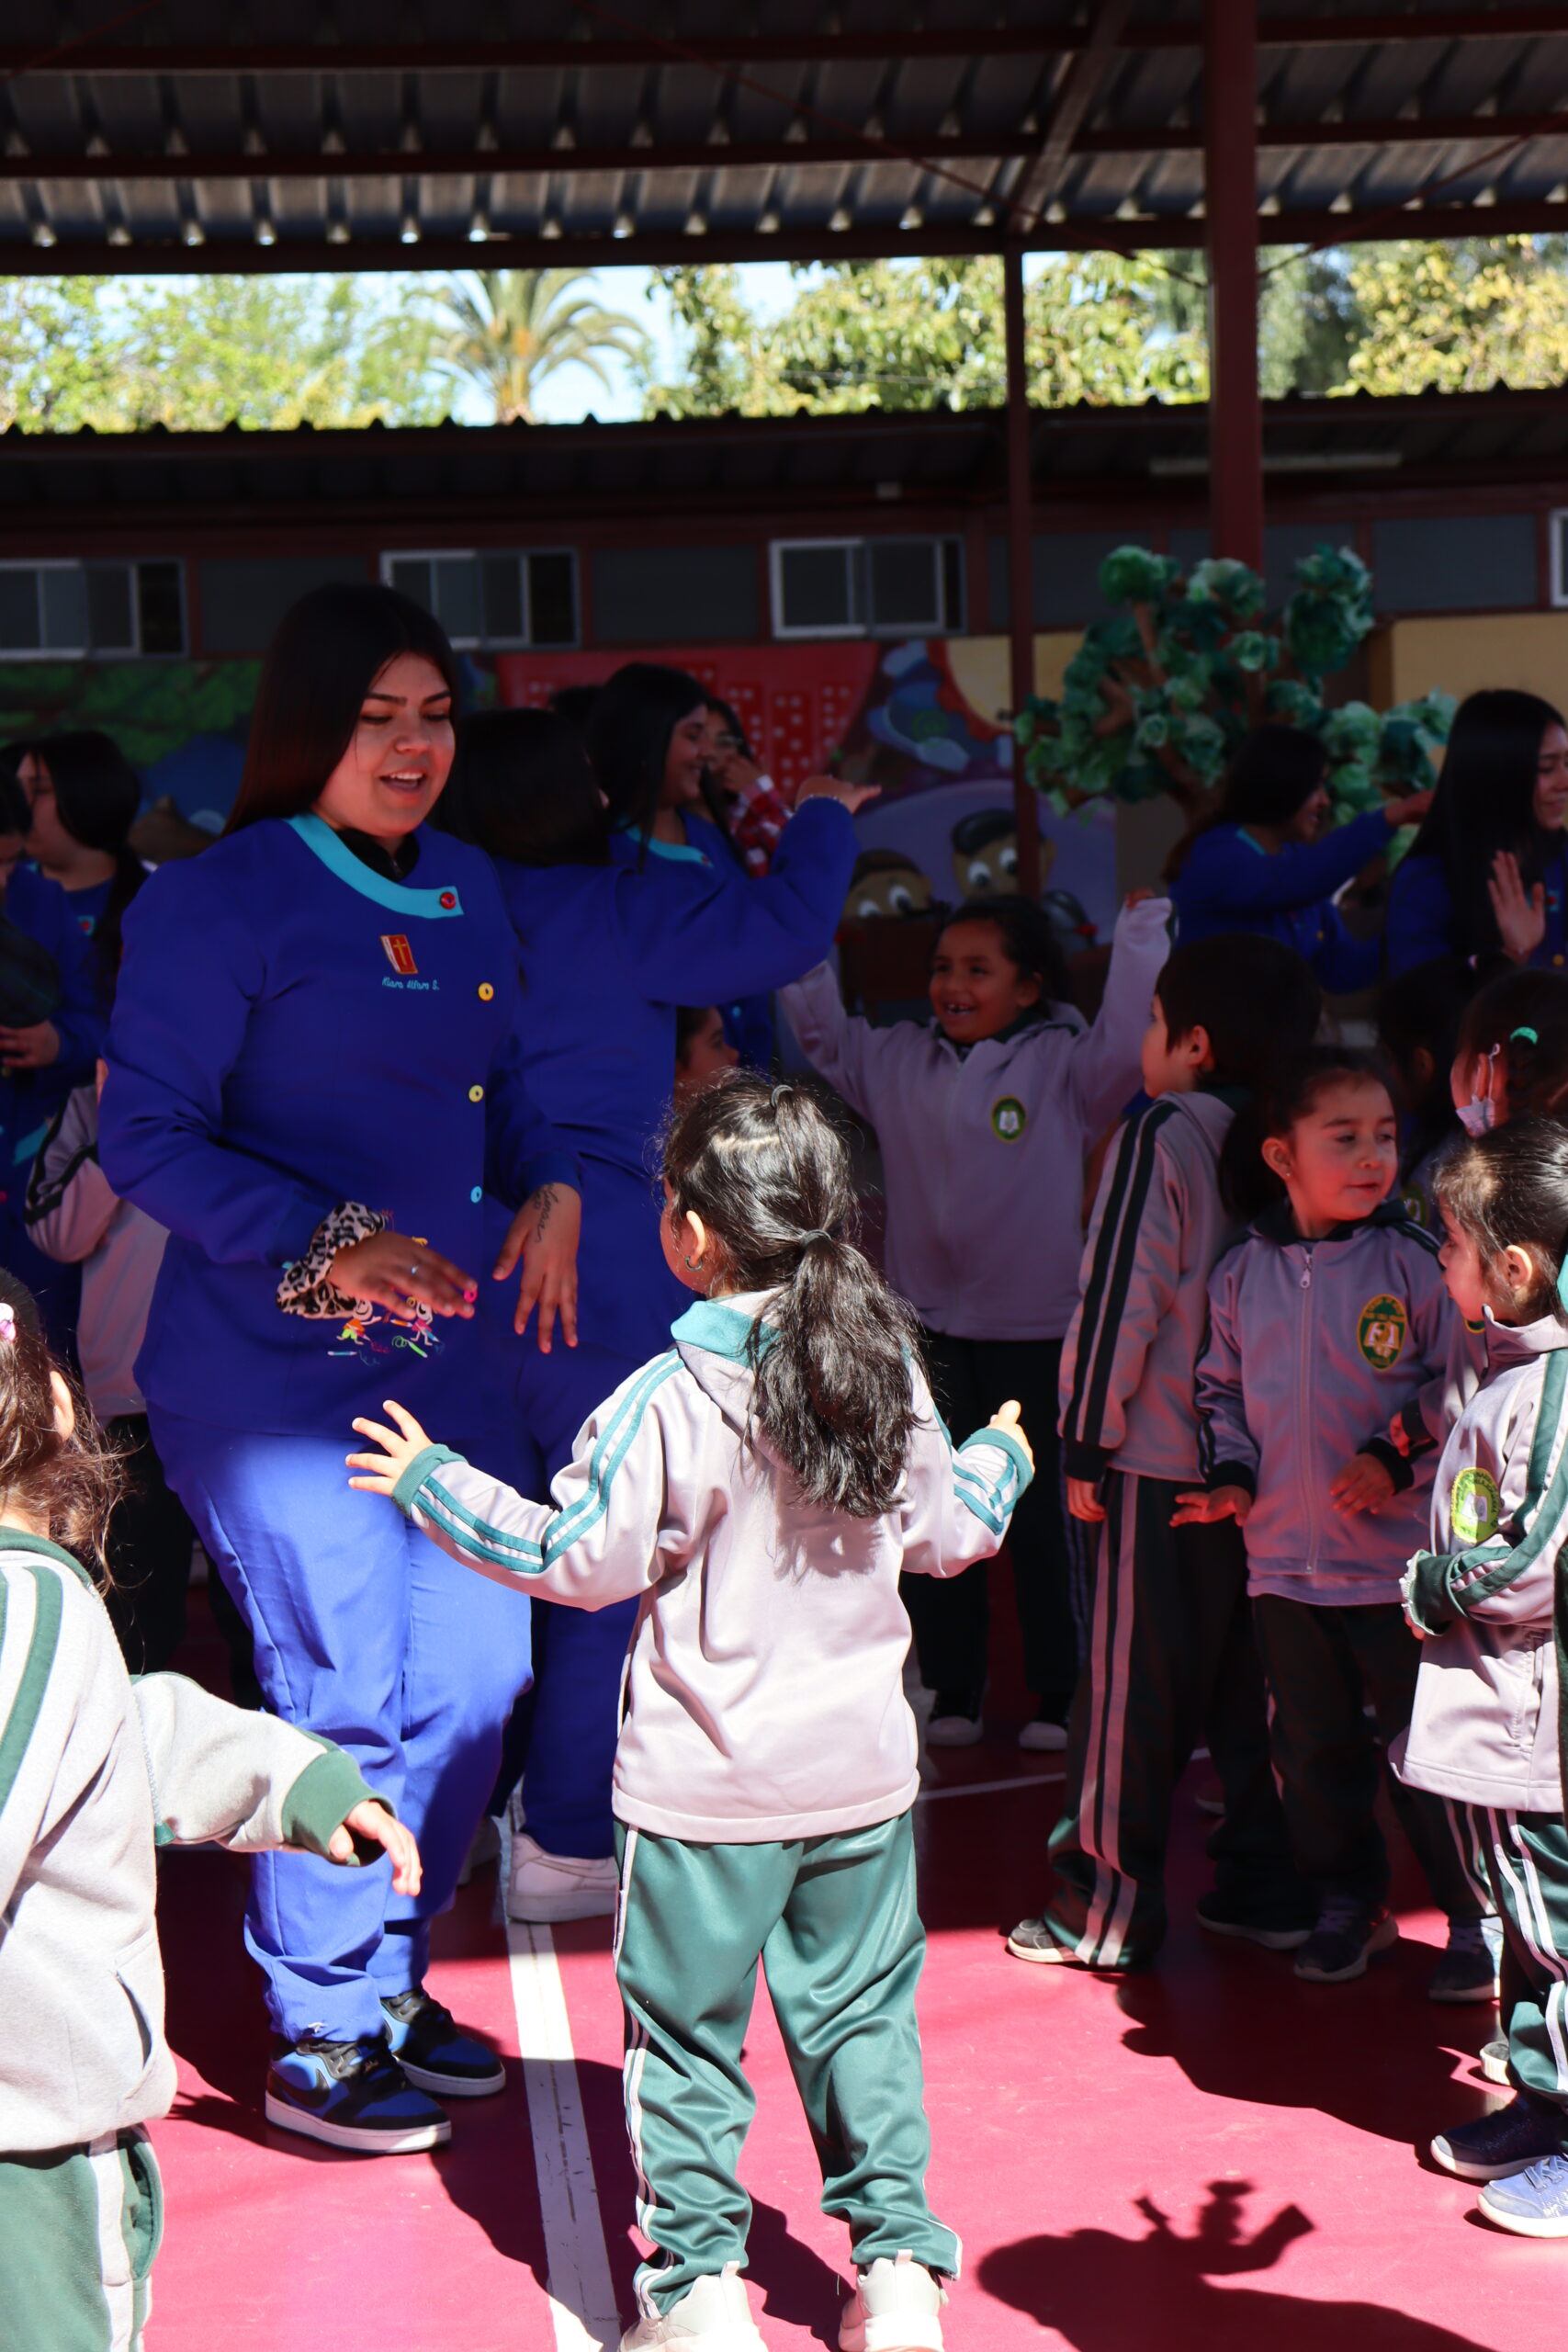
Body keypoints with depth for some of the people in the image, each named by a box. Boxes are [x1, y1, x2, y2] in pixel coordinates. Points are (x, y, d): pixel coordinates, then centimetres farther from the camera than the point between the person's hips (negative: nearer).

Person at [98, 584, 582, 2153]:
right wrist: (328, 1244, -20)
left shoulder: (464, 890, 12)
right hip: (271, 1373, -7)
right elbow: (143, 1135, -12)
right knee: (361, 1693, -8)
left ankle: (391, 1981, 28)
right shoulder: (217, 903, -9)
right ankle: (318, 2041, 10)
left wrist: (551, 1186, 5)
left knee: (475, 1670, 8)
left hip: (445, 1356, 7)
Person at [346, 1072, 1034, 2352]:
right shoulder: (888, 1369, -2)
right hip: (862, 1772, 5)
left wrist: (436, 1481, 1)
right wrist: (1000, 1463, 32)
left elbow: (577, 1557, -11)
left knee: (686, 2030, 9)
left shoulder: (669, 1403, -18)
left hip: (706, 1789, -5)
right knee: (862, 2015, 16)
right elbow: (946, 1533, 10)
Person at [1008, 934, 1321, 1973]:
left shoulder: (1161, 1136, -12)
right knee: (1253, 1681, 15)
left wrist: (1086, 1444, -8)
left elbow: (1121, 1298, -14)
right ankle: (1268, 1883, 20)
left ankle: (1107, 1910, 9)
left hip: (1163, 1462, -6)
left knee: (1133, 1691, 2)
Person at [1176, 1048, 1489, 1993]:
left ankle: (1478, 1921, 20)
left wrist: (1398, 1460, -15)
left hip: (1399, 1560, -4)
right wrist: (1232, 1473, 1)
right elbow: (1222, 1388, 15)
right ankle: (1348, 1903, 33)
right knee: (1313, 1748, 15)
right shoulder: (1241, 1273, 3)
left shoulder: (1412, 1261, -8)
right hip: (1284, 1557, 4)